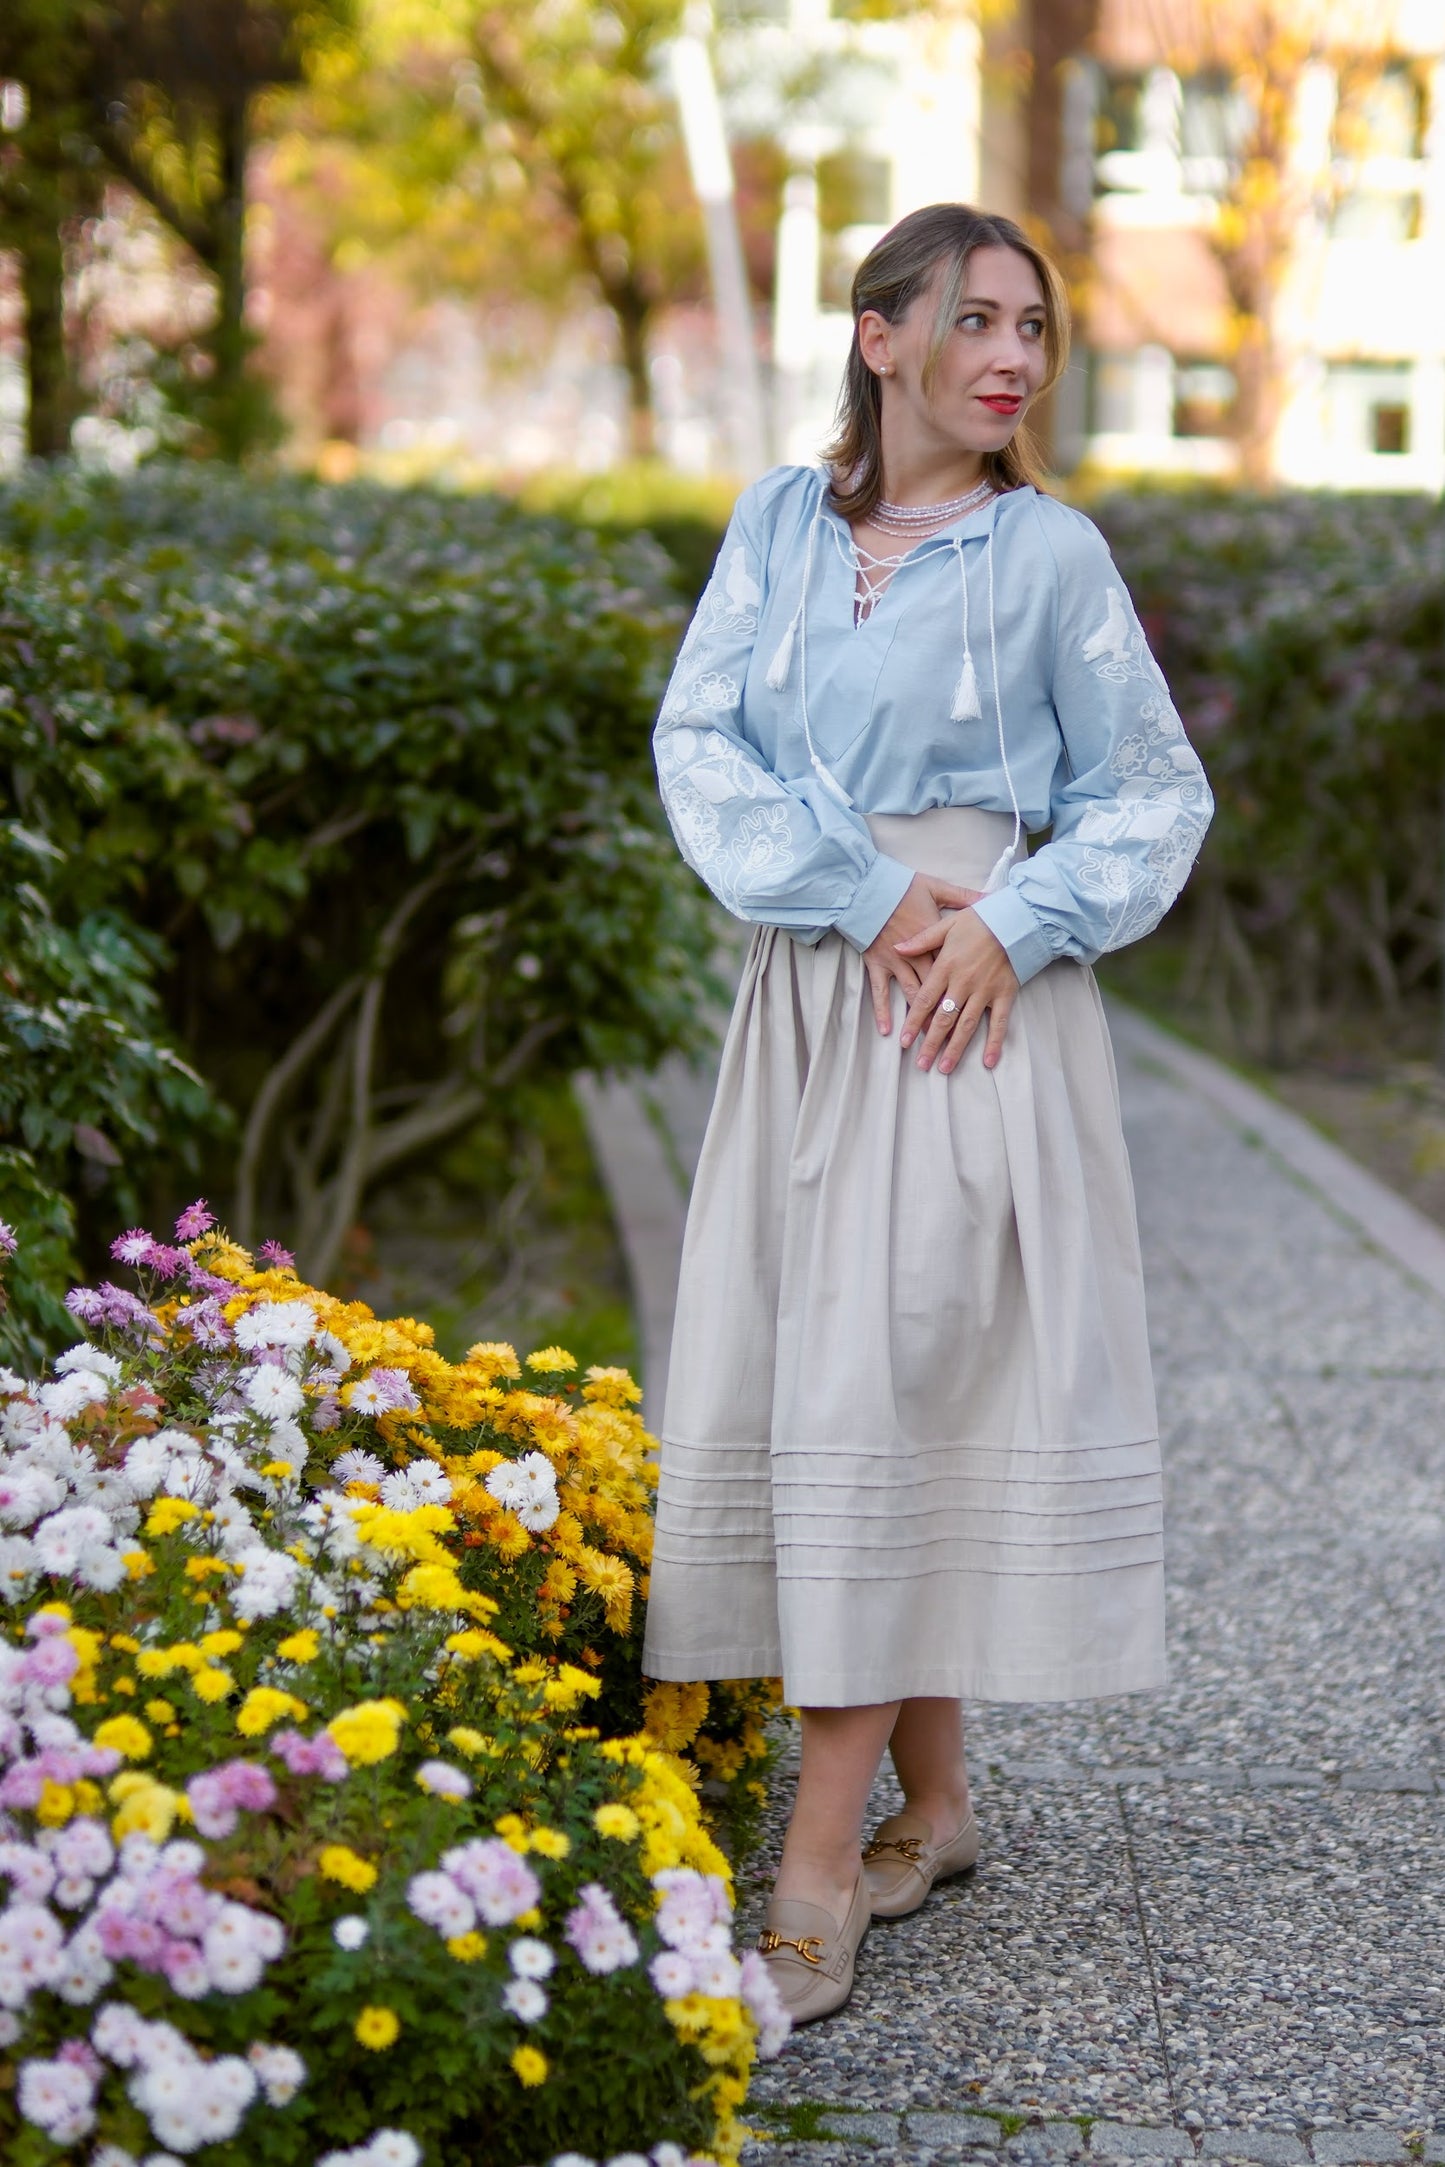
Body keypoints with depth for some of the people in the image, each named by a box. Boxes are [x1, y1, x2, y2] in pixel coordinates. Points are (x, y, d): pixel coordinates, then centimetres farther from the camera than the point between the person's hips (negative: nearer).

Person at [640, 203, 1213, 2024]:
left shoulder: (1050, 554, 0)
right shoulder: (780, 521, 8)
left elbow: (1154, 790, 5)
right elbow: (700, 741, 1)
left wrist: (1012, 923, -10)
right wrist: (868, 892, -11)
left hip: (976, 1006, -4)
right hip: (808, 991, 4)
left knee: (889, 1389, -9)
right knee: (779, 1384, 5)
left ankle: (821, 1871, -7)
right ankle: (933, 1801, 20)